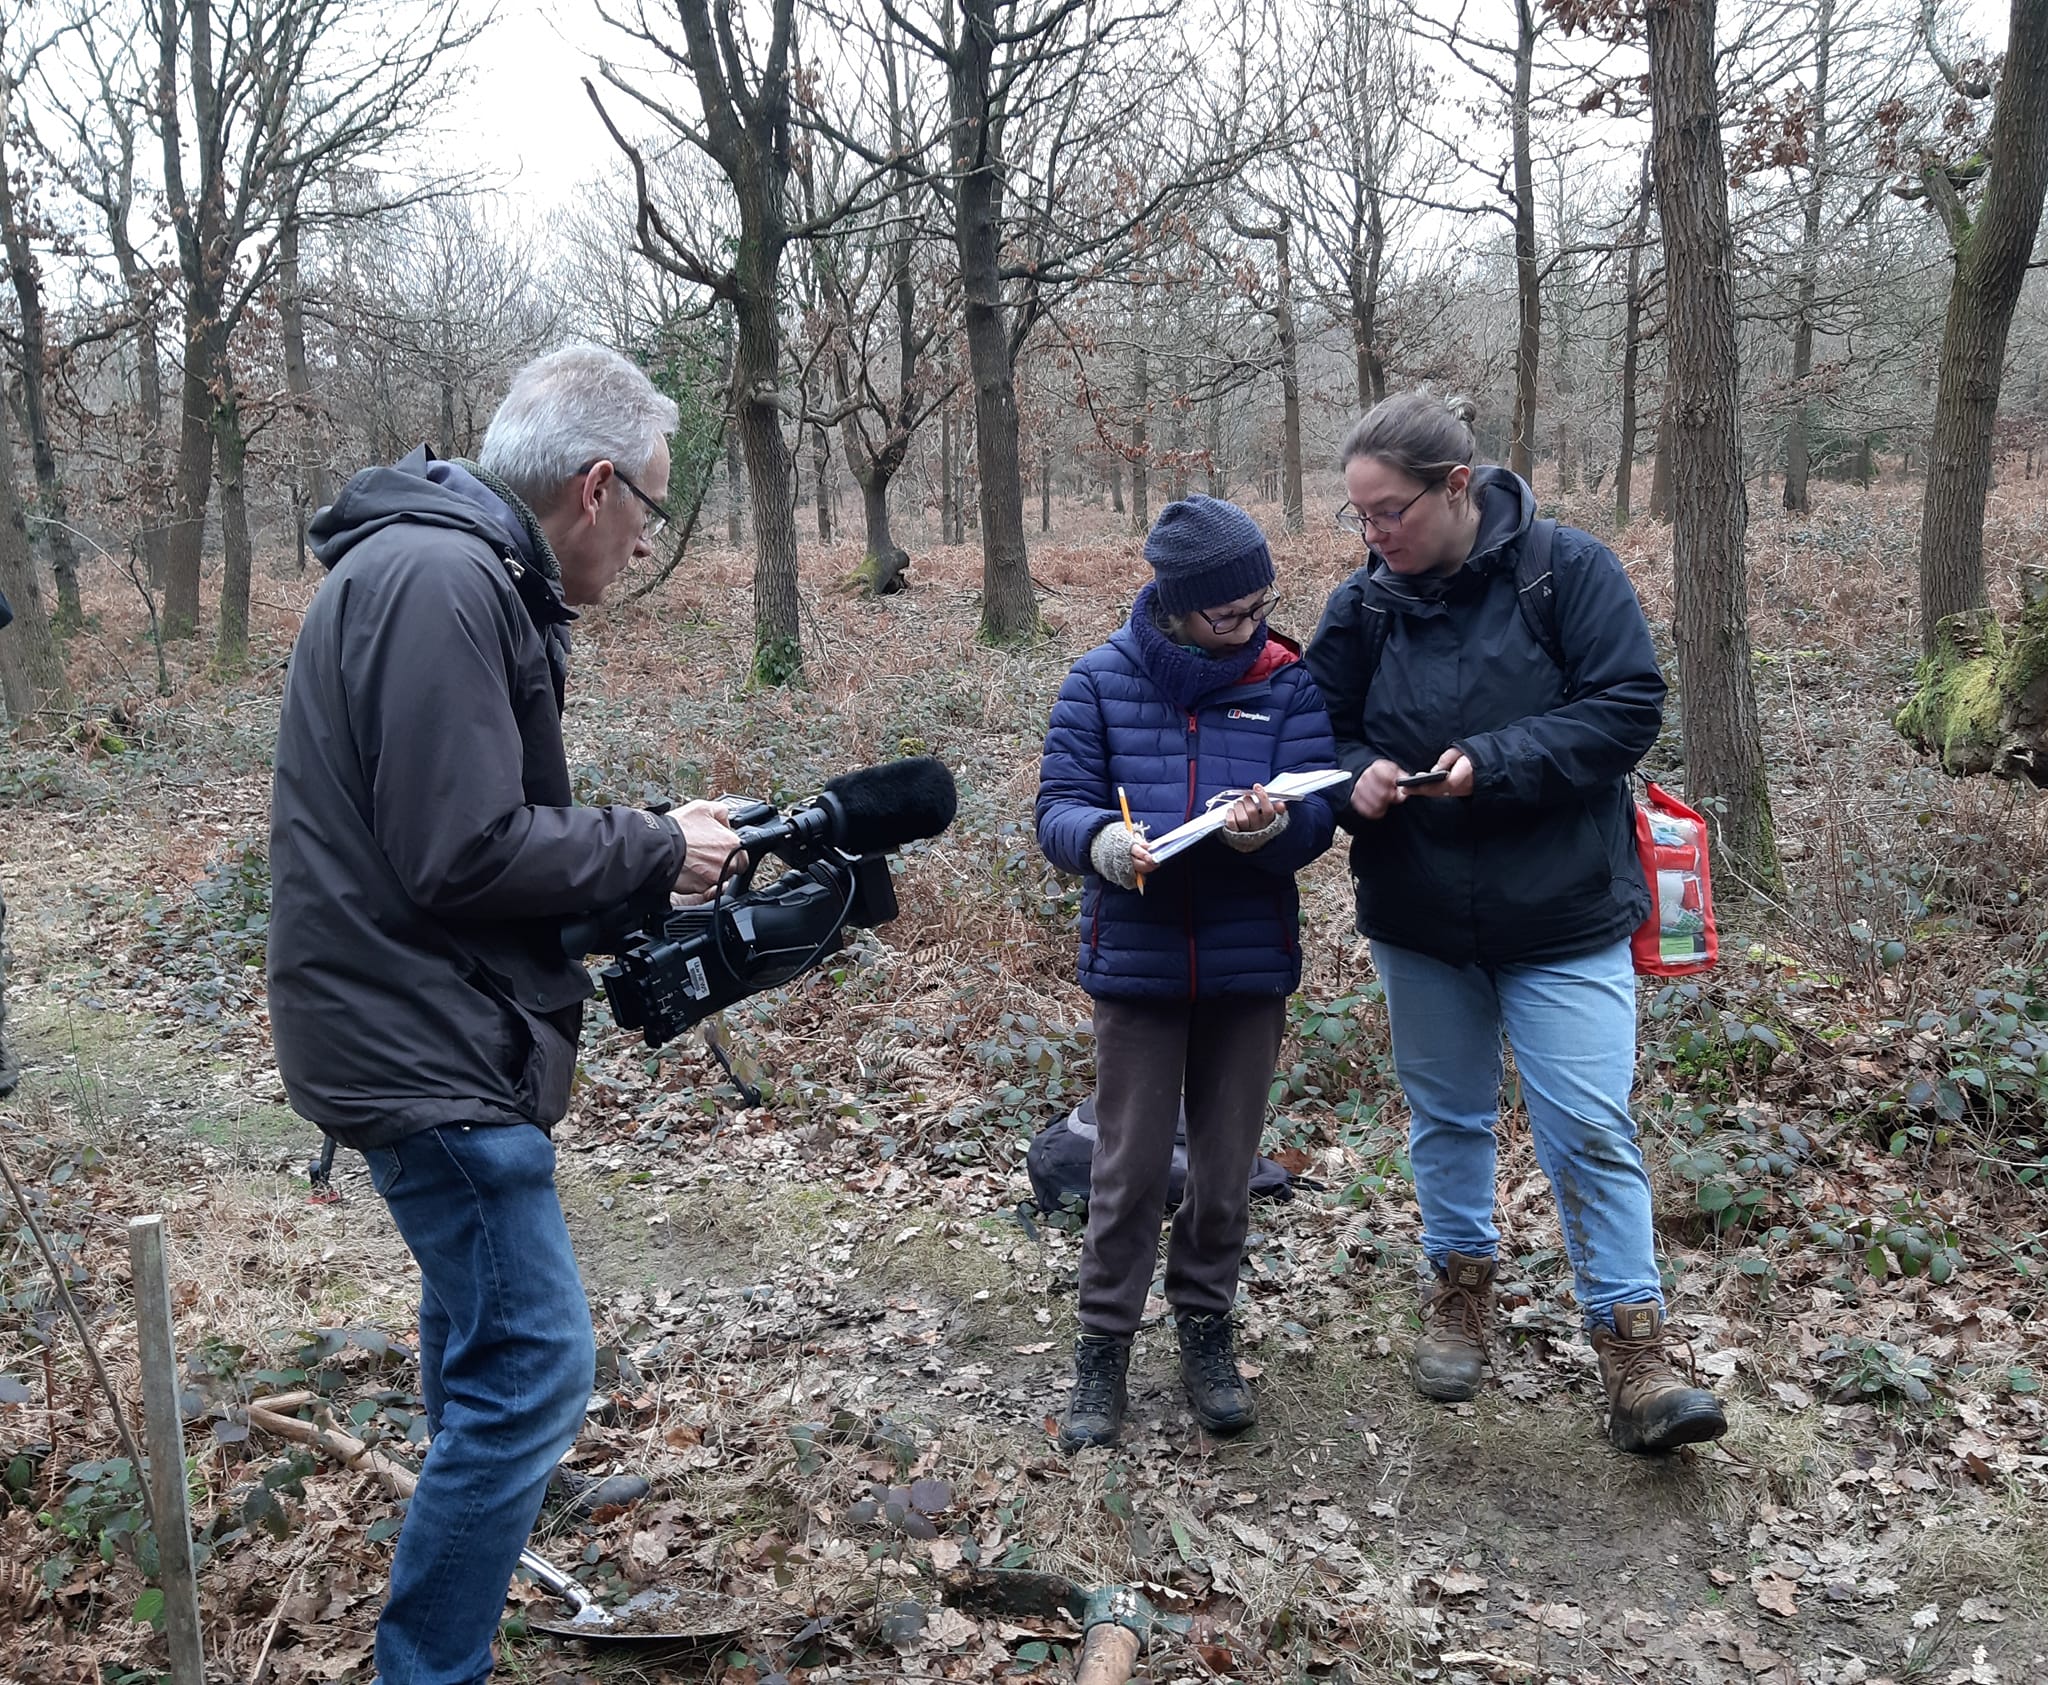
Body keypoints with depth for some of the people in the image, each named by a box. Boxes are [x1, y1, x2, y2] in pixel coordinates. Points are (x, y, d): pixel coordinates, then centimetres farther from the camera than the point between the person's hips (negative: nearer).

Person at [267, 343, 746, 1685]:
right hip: (424, 1044, -11)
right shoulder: (438, 581, -20)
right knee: (533, 1364, -8)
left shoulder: (468, 577, 13)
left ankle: (472, 1561, 44)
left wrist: (651, 850, 6)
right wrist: (656, 846, -13)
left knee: (488, 1341, 25)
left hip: (442, 1036, 11)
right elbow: (462, 855, -25)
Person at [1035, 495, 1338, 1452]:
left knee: (1226, 1167, 13)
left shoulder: (1287, 683, -1)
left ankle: (1205, 1329, 32)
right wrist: (1101, 840, -27)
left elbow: (1316, 816, -7)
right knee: (1129, 1168, 5)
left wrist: (1268, 826, -30)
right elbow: (1058, 806, -5)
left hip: (1250, 966, 2)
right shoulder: (1103, 681, -3)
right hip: (1136, 963, -1)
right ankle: (1103, 1346, 20)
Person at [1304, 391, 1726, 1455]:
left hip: (1563, 919, -4)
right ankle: (1460, 1288, 38)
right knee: (1447, 1118, 18)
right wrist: (1358, 773, -17)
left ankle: (1633, 1355, 5)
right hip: (1418, 919, 4)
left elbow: (1628, 708, -15)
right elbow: (1324, 729, 6)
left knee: (1591, 1134, -5)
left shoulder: (1570, 572, -13)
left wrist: (1495, 762, -25)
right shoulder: (1363, 606, -2)